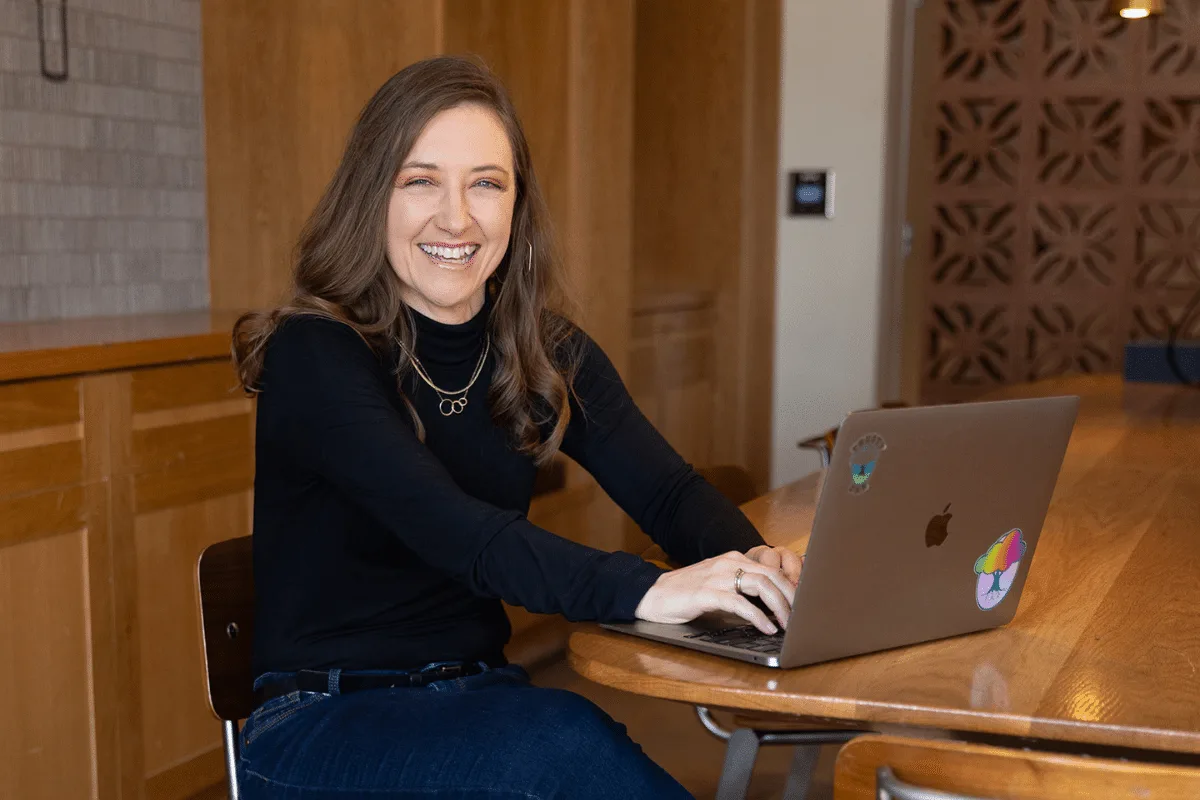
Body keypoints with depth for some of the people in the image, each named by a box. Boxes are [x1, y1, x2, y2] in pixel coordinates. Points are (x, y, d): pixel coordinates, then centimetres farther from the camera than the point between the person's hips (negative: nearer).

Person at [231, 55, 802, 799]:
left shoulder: (546, 354, 4)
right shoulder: (315, 354, -15)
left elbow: (668, 489, -1)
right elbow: (448, 527, -29)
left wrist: (751, 560, -24)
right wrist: (643, 591, -42)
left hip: (482, 702, 5)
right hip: (319, 725, -5)